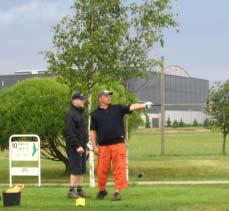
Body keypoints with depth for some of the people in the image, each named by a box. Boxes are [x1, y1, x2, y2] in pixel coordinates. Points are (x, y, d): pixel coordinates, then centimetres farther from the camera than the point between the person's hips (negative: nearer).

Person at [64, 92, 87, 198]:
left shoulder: (80, 113, 19)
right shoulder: (70, 115, -12)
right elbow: (69, 133, -19)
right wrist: (77, 146, -21)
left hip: (81, 146, 9)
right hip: (74, 147, -9)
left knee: (82, 170, 10)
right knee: (75, 169, -10)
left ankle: (79, 189, 17)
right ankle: (71, 191, -7)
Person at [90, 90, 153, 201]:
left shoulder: (118, 109, 9)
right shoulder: (95, 114, 9)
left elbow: (131, 107, -2)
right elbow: (93, 131, 9)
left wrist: (144, 105, -17)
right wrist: (94, 146, 2)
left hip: (118, 144, 0)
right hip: (103, 146, 0)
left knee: (119, 169, -3)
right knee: (102, 170, 3)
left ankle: (117, 192, 3)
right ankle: (102, 190, 22)